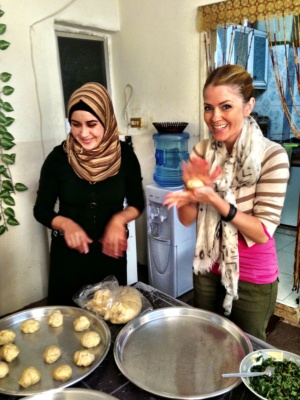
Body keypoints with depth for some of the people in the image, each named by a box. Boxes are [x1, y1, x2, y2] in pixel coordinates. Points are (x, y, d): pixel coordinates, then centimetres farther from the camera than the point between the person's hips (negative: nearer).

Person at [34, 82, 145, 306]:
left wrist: (119, 219, -20)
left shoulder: (124, 155, -11)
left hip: (111, 252, 1)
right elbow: (41, 210, -5)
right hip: (68, 253, -1)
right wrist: (66, 224, -24)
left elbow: (137, 203, -1)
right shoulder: (59, 157, -13)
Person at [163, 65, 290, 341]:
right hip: (207, 269, 4)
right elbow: (187, 219, -4)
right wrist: (193, 188, -25)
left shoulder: (272, 156, -20)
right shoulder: (202, 151, -7)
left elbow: (263, 232, -21)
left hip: (253, 278, -4)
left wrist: (214, 199, -32)